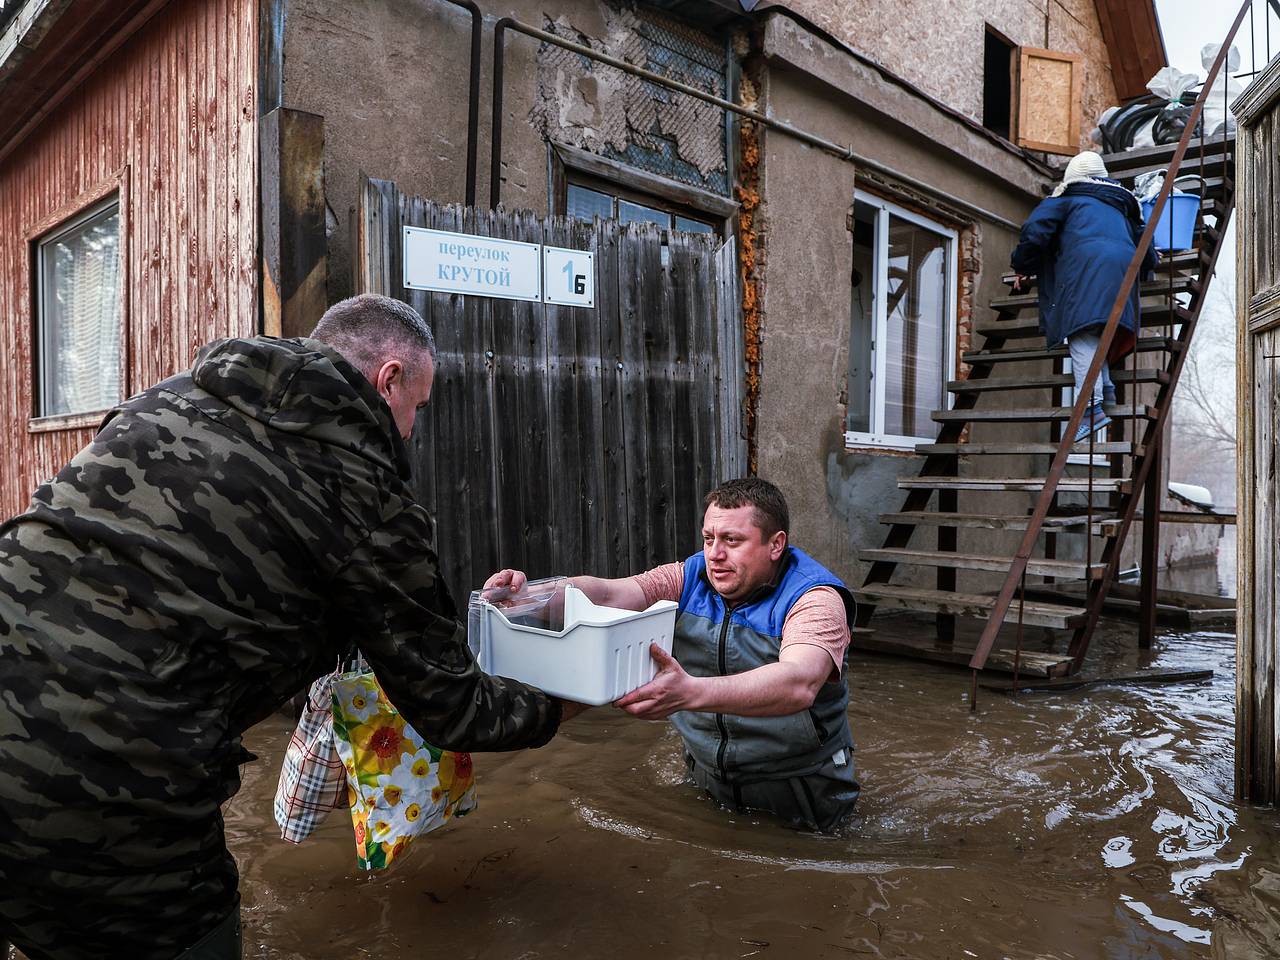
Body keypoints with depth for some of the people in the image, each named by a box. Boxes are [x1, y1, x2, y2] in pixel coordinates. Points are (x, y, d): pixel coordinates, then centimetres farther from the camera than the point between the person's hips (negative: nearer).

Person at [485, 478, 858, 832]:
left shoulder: (814, 599, -18)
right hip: (706, 783, 3)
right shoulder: (691, 578, -3)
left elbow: (798, 685, -37)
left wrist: (691, 692, -53)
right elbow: (607, 594, -16)